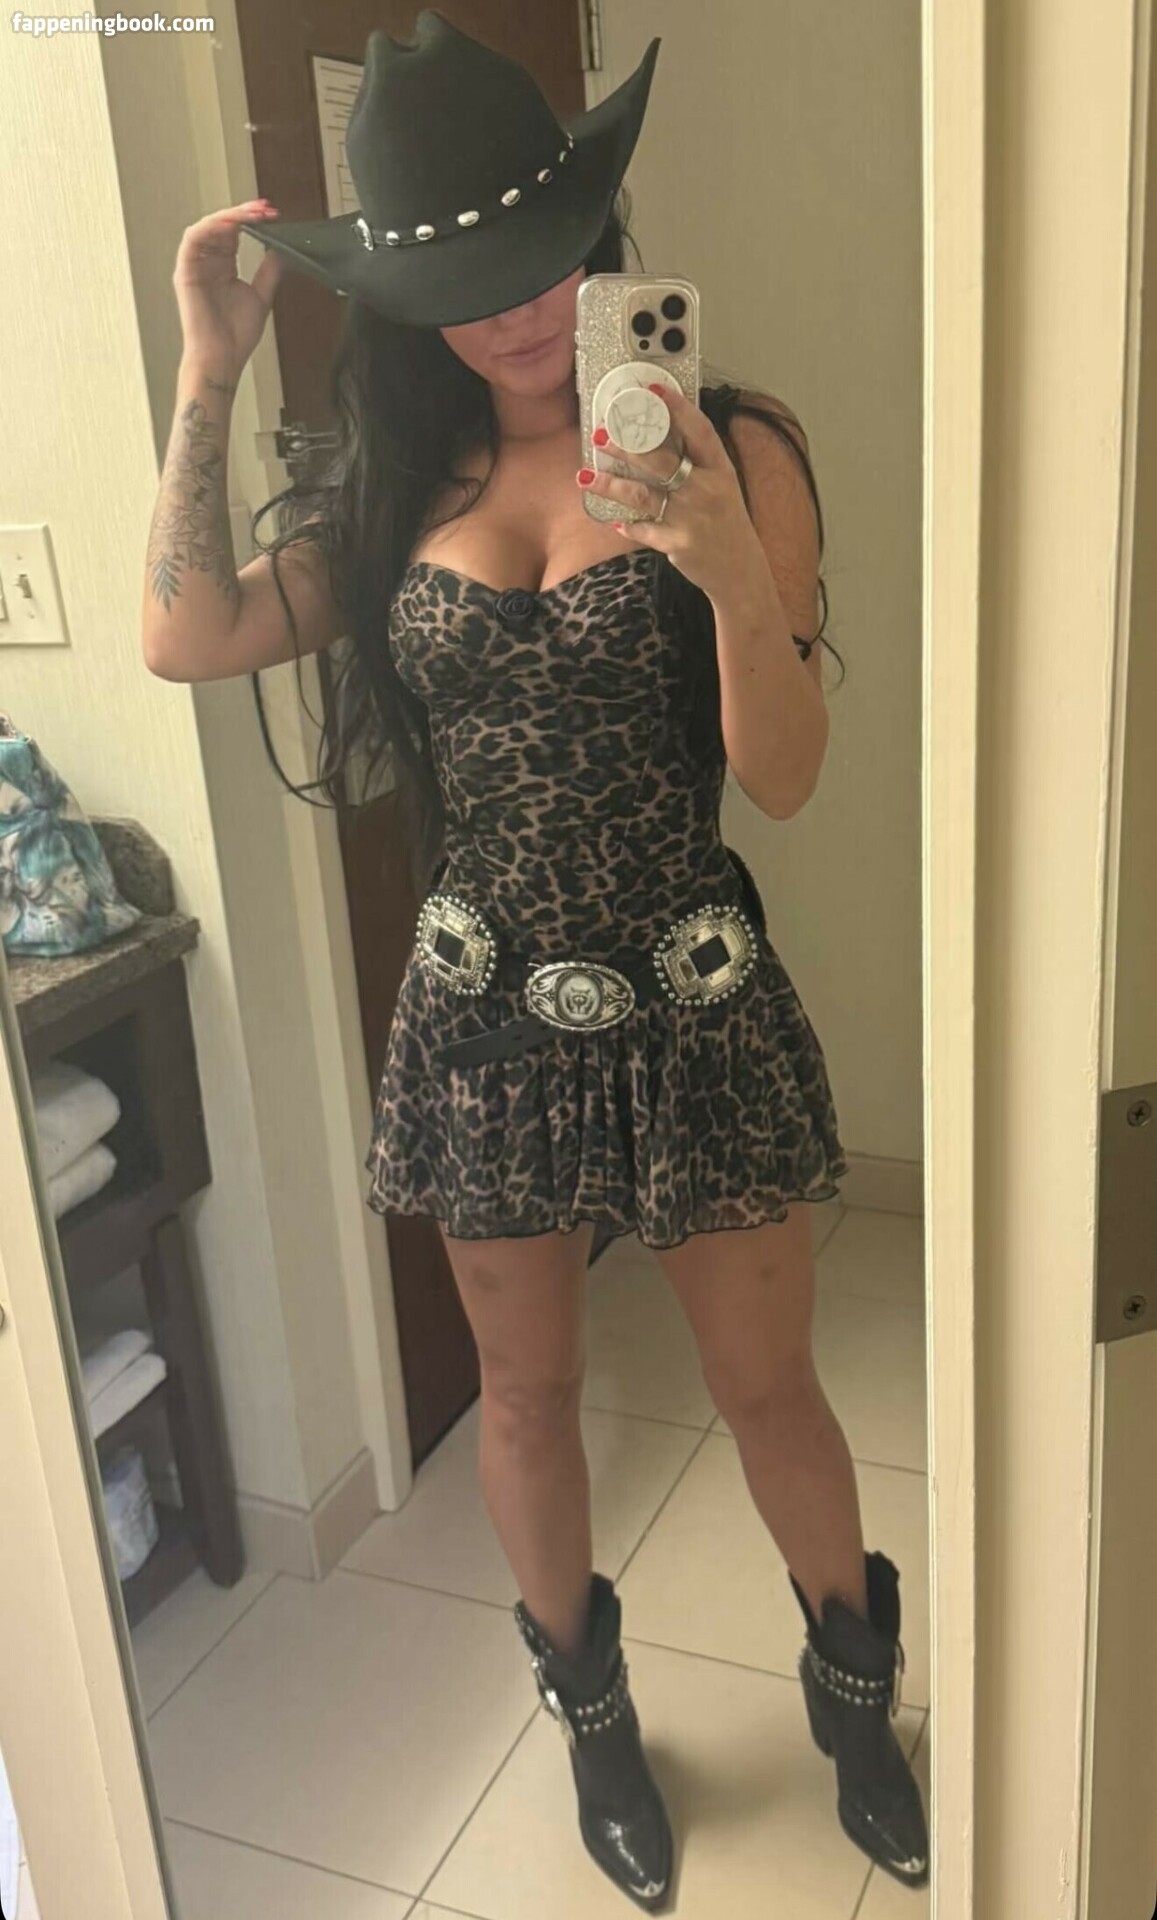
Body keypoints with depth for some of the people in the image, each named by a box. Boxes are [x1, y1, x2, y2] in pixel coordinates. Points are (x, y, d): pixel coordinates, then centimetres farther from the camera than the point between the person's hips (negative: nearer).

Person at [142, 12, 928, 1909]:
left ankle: (857, 1695, 43)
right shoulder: (399, 486, 3)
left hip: (692, 1004, -2)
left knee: (768, 1389, 13)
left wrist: (729, 568, -30)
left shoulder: (730, 453, -8)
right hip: (487, 1017, 3)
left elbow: (783, 775, -13)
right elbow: (189, 635, -9)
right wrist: (209, 371, -7)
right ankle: (591, 1705, 45)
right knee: (526, 1392, 17)